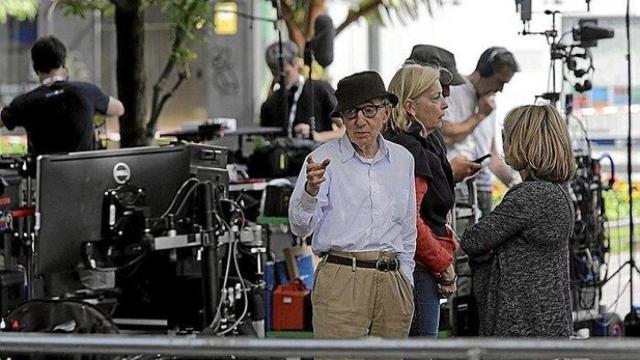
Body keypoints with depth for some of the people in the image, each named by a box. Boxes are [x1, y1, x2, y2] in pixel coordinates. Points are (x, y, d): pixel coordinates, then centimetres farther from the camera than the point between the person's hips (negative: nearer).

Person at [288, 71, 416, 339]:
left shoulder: (402, 159, 13)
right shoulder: (324, 158, -1)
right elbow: (300, 227, -9)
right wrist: (311, 190, -27)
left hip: (393, 282, 5)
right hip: (341, 280, -4)